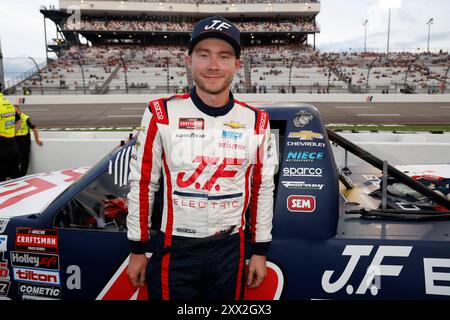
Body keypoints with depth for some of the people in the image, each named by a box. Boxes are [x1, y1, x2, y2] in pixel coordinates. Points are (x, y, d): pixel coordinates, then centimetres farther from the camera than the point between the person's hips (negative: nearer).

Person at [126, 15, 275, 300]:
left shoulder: (256, 121, -3)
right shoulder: (161, 115, -9)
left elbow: (263, 188, 4)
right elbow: (142, 184, -3)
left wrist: (260, 251, 7)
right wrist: (137, 249, 2)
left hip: (231, 251, 2)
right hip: (175, 249, -1)